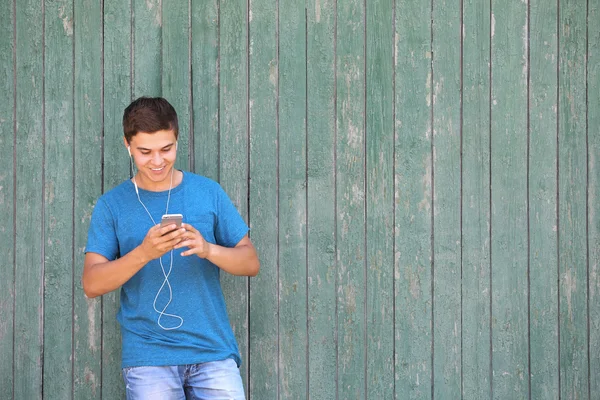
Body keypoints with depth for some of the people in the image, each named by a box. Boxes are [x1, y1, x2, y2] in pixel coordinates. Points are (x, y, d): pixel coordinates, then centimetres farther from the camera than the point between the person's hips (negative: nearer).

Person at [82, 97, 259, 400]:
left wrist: (208, 249, -14)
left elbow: (251, 263, 6)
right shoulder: (112, 204, 4)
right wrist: (144, 253, -19)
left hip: (213, 350, 1)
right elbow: (91, 284, -3)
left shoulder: (208, 192, 6)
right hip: (148, 354, -1)